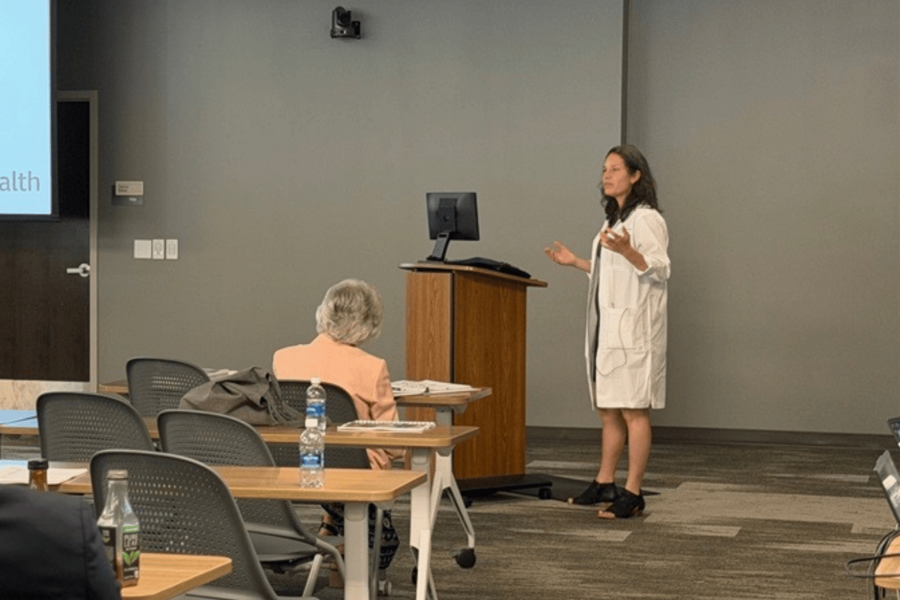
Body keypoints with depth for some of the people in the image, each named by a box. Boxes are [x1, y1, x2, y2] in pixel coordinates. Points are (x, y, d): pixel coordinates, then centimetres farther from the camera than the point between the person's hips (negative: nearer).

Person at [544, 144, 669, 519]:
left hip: (633, 329, -9)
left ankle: (632, 494, -6)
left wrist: (628, 252, -32)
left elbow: (660, 270, -17)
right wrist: (576, 263, 24)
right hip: (606, 326, 9)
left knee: (633, 410, -7)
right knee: (607, 410, 14)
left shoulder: (647, 219, -8)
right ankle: (604, 484, 23)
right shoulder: (615, 220, 20)